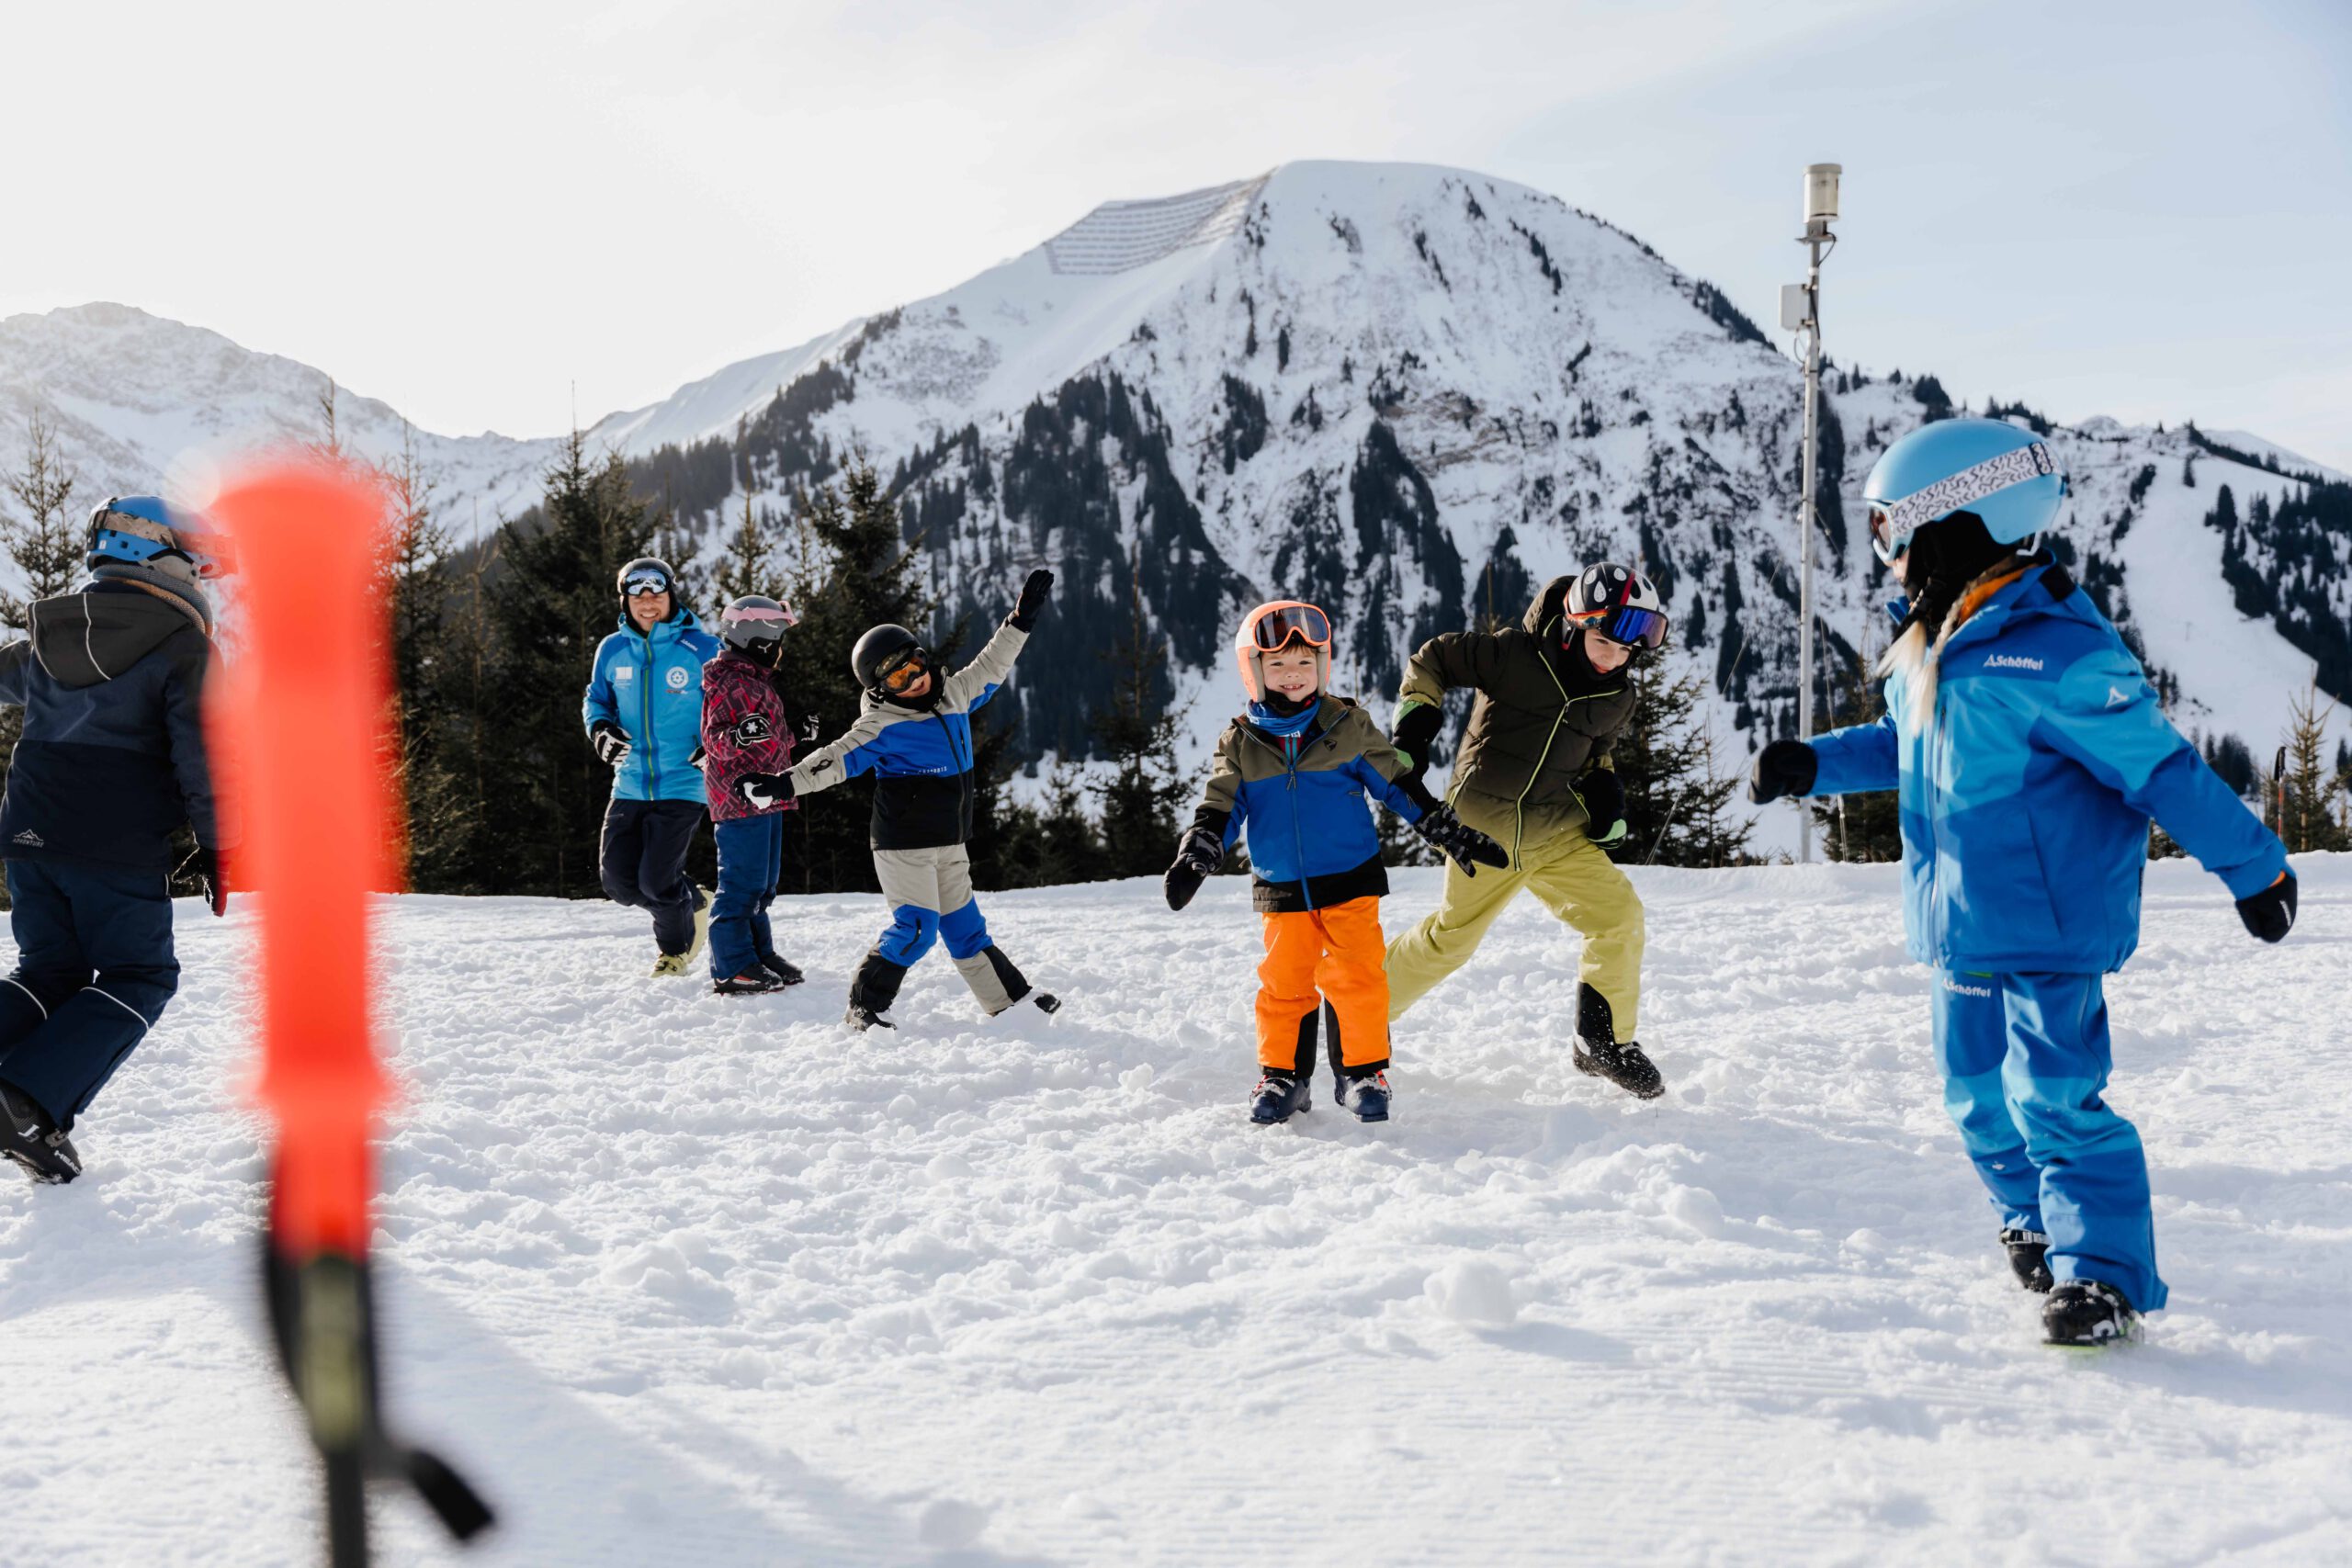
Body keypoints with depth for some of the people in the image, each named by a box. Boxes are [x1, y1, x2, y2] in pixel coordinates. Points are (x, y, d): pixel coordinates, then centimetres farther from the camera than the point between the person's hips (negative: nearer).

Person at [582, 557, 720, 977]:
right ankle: (693, 903, 30)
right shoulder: (613, 651, 5)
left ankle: (676, 946, 23)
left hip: (682, 785, -4)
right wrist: (602, 731, -3)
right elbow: (595, 700, 18)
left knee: (657, 882, -10)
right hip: (630, 785, 5)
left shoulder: (702, 650, -6)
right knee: (619, 880, 1)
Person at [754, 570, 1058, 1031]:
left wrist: (1021, 621, 19)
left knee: (964, 924, 15)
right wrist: (790, 781, -33)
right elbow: (838, 757, -20)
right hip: (904, 843, -7)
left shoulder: (955, 696, 7)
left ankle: (1009, 997, 24)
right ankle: (864, 1007, -7)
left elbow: (989, 667, 19)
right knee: (917, 925, -13)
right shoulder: (882, 725, -12)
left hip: (950, 842, 7)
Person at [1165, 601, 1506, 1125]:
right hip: (1282, 889, 1)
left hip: (1351, 880, -1)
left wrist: (1455, 836, 6)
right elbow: (1219, 810, 3)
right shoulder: (1240, 744, 3)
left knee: (1357, 977, -5)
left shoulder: (1350, 727, 0)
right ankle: (1283, 1076, 17)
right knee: (1284, 983, 3)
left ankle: (1362, 1071, 9)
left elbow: (1399, 787, 6)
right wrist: (1194, 860, -14)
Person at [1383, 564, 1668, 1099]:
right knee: (1450, 938, 5)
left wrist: (1605, 792, 4)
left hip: (1558, 833, 4)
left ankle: (1604, 1042, 7)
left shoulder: (1620, 697, 3)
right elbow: (1432, 659, -4)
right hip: (1484, 829, -4)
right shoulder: (1514, 654, -15)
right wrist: (1413, 726, -14)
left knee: (1619, 915, -10)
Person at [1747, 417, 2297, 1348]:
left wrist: (2253, 867, -14)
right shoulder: (1931, 648, 8)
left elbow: (2161, 765, -17)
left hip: (2049, 925, -9)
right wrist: (1812, 765, 11)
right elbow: (1905, 748, 24)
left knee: (2054, 1096, -12)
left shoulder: (2056, 651, -20)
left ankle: (2104, 1276, -2)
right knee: (1979, 1096, 16)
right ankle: (2033, 1223, 37)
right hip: (1960, 929, 9)